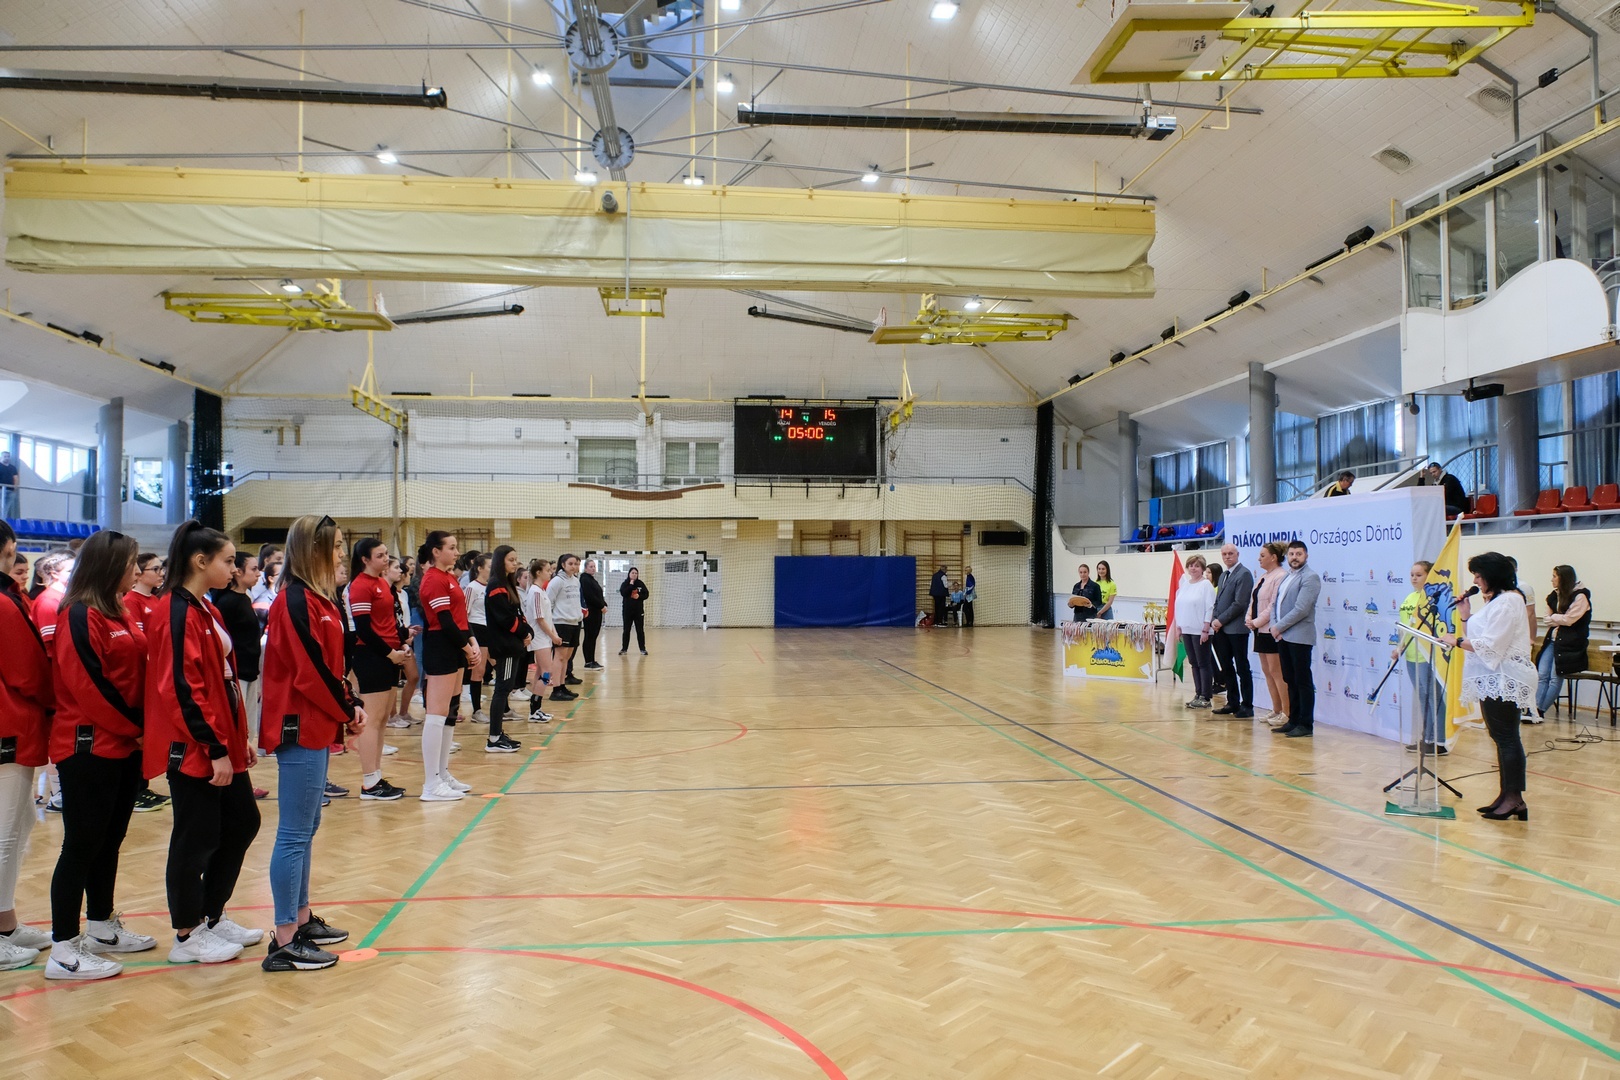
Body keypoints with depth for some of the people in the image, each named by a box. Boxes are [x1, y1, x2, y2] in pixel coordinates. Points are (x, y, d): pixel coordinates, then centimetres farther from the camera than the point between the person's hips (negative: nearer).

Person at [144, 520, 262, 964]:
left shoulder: (205, 610, 13)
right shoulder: (175, 613, -16)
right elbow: (181, 688, -21)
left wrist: (240, 738, 16)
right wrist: (215, 749, -20)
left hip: (222, 743, 10)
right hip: (193, 749, -10)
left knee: (242, 823, 14)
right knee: (197, 839, 1)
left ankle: (212, 916, 28)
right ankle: (187, 936, 16)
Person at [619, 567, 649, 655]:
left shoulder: (640, 583, 3)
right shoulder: (625, 584, -1)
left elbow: (646, 594, 2)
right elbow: (623, 593, -18)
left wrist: (639, 596, -15)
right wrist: (631, 585, -16)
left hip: (639, 611, 1)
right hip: (627, 610, -1)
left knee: (640, 630, 3)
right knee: (626, 630, 5)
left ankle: (642, 649, 9)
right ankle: (624, 648, 13)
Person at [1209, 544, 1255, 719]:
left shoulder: (1244, 574, -9)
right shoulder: (1223, 576, 18)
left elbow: (1239, 604, -15)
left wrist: (1221, 620, -12)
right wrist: (1214, 621, 4)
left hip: (1236, 629, -8)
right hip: (1221, 629, 8)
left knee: (1242, 668, -2)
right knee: (1226, 668, 11)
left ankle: (1247, 706, 4)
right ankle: (1232, 703, 19)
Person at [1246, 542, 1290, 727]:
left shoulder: (1280, 576, -14)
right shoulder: (1263, 576, 16)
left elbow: (1274, 606, -18)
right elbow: (1253, 600, 17)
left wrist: (1256, 622, -13)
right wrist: (1249, 618, 1)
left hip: (1273, 631, -10)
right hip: (1261, 631, 10)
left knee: (1276, 672, -7)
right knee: (1267, 671, 12)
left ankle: (1286, 713, -2)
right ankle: (1276, 711, 19)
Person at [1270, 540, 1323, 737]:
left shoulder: (1310, 577, -8)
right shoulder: (1285, 578, 18)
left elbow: (1301, 610, -17)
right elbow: (1275, 603, 16)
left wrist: (1279, 627, -12)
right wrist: (1274, 626, -1)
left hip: (1299, 637, -8)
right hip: (1282, 637, 8)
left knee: (1303, 682, -3)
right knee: (1290, 681, 12)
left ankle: (1306, 725, 1)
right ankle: (1294, 721, 19)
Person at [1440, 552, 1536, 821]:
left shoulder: (1507, 602, -13)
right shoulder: (1494, 601, 19)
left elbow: (1490, 645, -21)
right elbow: (1476, 639, 16)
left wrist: (1456, 641, -12)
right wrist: (1465, 617, 7)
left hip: (1504, 680, -10)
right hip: (1493, 680, 10)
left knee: (1507, 738, -7)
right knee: (1502, 738, 12)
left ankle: (1515, 799, -3)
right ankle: (1507, 796, 17)